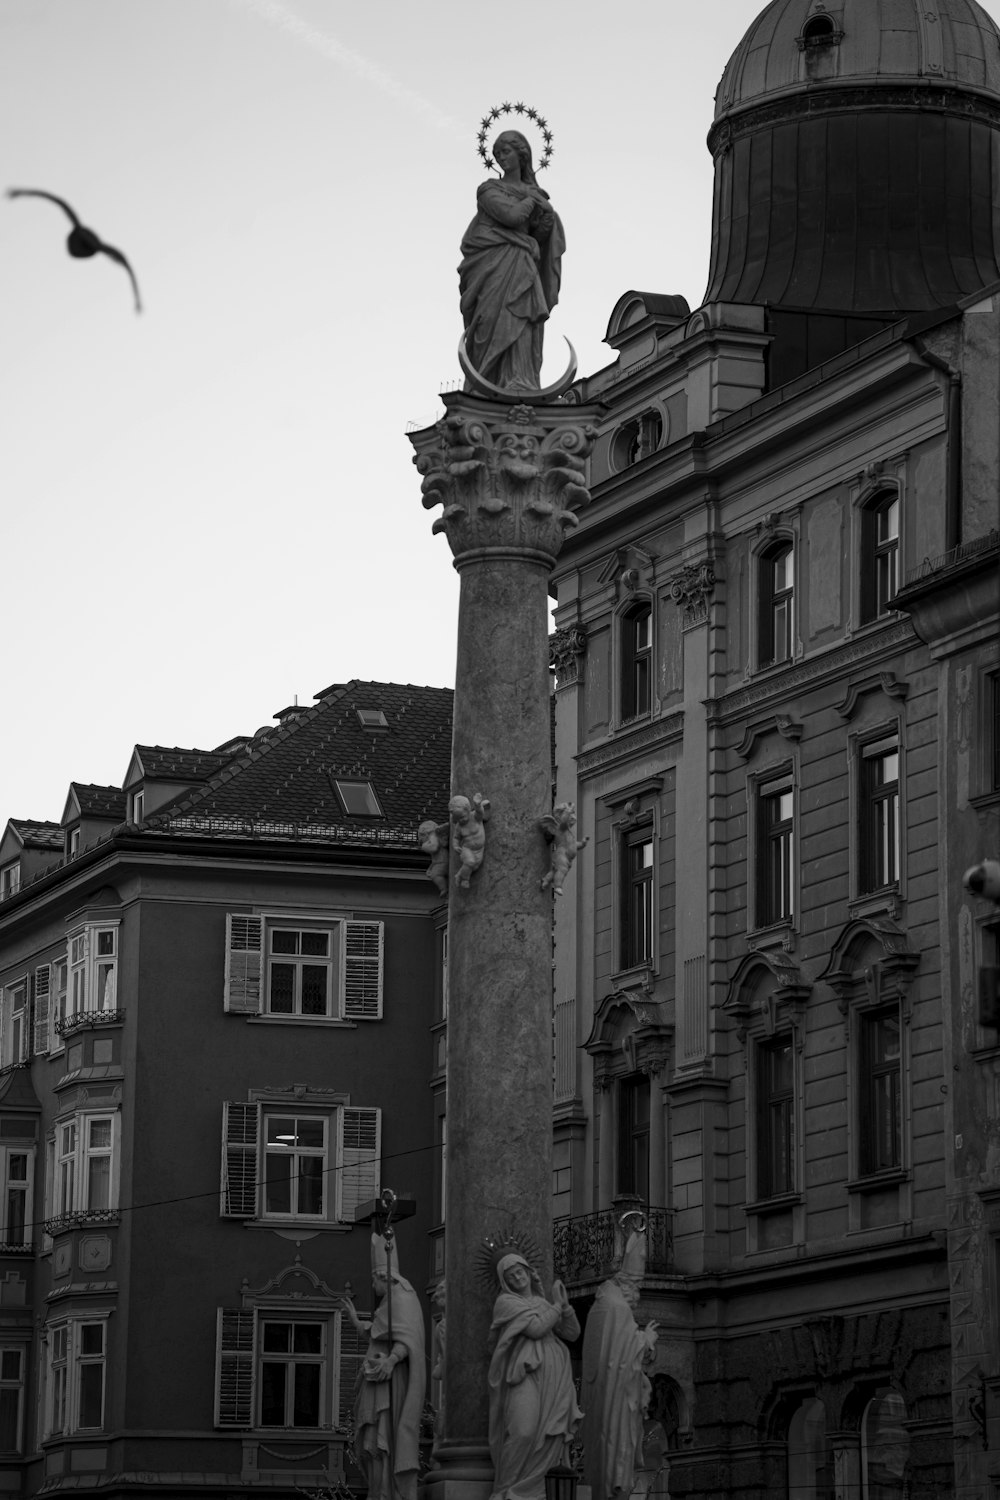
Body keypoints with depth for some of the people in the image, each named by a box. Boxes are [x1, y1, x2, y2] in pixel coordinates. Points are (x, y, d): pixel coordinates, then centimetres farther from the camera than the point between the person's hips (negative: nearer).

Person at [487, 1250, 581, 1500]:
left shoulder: (543, 1303, 24)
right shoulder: (506, 1302, 6)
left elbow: (572, 1333, 20)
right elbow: (535, 1328, -7)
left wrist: (565, 1305, 6)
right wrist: (556, 1306, 4)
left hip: (553, 1376, 6)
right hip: (525, 1372, -6)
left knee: (551, 1438, -7)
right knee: (524, 1432, -22)